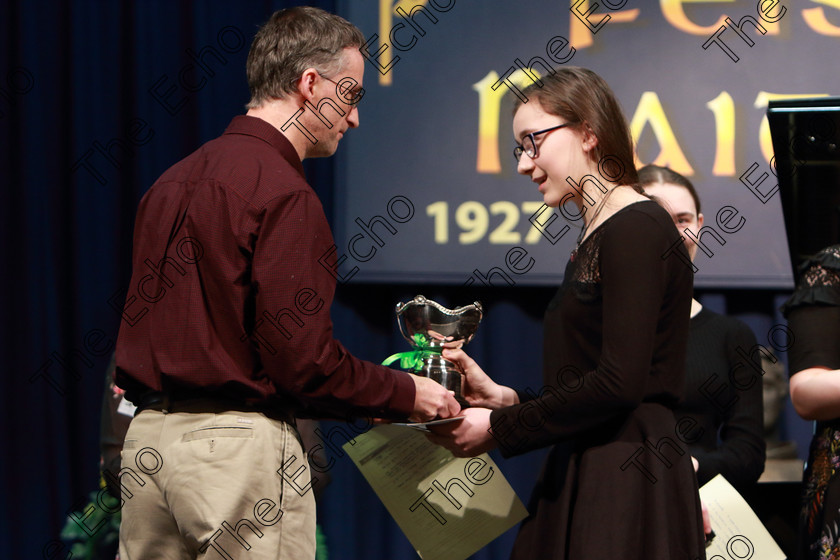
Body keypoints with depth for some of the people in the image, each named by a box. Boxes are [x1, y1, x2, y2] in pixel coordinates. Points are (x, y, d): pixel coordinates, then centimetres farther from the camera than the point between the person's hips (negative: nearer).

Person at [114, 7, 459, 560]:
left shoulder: (173, 181, 14)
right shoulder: (283, 193, -13)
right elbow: (303, 359, -18)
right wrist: (407, 395, -3)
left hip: (148, 435, 9)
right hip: (238, 447, -8)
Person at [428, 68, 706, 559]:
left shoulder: (635, 228, -10)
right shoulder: (593, 242, 18)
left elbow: (621, 383, -18)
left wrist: (499, 429, -11)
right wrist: (504, 398, 6)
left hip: (629, 480, -9)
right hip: (585, 479, 9)